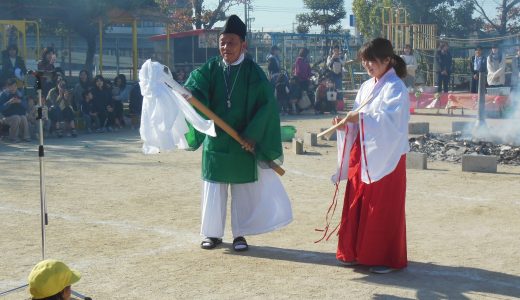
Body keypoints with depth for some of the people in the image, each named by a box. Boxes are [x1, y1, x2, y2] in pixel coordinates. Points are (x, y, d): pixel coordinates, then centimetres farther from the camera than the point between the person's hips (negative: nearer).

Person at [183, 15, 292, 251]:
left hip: (243, 143, -1)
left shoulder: (253, 73, -7)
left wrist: (252, 135, -16)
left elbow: (267, 104, -10)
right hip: (215, 141, 2)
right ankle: (213, 233, 20)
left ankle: (239, 234, 19)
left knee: (243, 190, 6)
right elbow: (193, 89, -13)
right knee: (214, 189, 7)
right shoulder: (210, 69, 0)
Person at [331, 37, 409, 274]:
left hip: (386, 157, -7)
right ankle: (357, 252, 20)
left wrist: (361, 117, -28)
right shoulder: (366, 87, 14)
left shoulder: (395, 88, -10)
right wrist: (347, 122, -3)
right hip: (362, 153, 8)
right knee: (357, 203, 9)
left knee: (383, 208, -2)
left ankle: (387, 258, 9)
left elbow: (390, 120, -22)